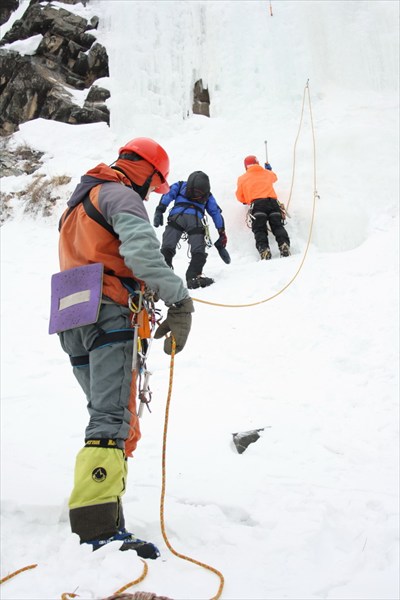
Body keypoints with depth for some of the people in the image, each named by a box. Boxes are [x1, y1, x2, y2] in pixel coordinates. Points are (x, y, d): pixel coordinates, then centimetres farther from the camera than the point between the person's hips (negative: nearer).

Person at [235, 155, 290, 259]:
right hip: (272, 201, 3)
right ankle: (284, 245, -22)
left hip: (257, 203, -3)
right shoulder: (267, 173, 27)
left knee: (259, 230, -9)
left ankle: (264, 250, -31)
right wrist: (269, 168, 70)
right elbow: (274, 177, 52)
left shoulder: (243, 178, 18)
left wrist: (247, 201, 41)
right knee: (278, 226, 0)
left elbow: (240, 197, 21)